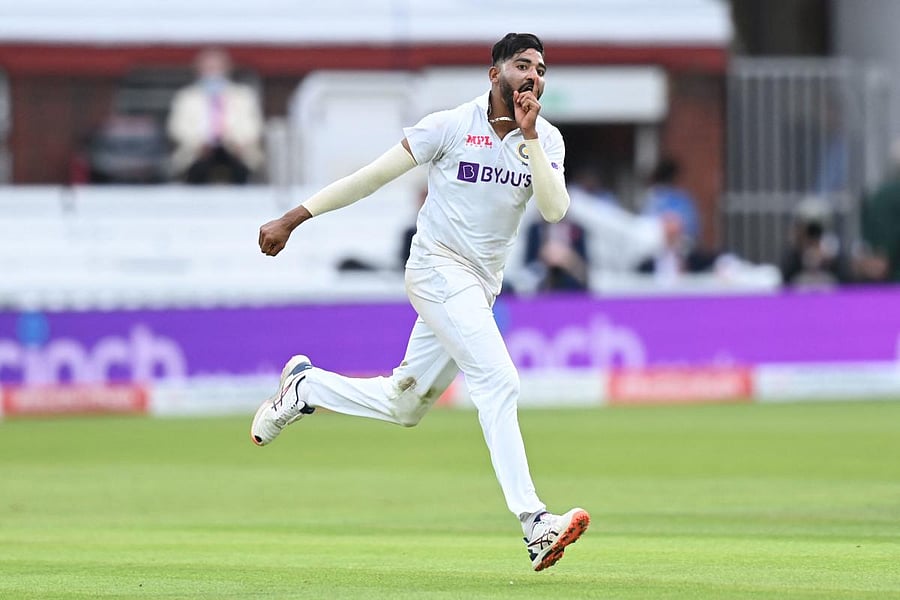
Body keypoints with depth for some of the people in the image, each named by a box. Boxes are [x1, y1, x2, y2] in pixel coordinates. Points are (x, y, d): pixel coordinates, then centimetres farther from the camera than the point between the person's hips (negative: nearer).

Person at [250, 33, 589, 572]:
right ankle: (534, 522, -29)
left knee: (404, 407, 13)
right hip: (438, 269, -6)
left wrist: (529, 139, -18)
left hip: (480, 289, 6)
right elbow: (376, 175, -4)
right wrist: (295, 218, -6)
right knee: (499, 382, -23)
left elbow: (555, 209, -10)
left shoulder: (547, 141, 5)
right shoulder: (452, 126, -7)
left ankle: (307, 386, 37)